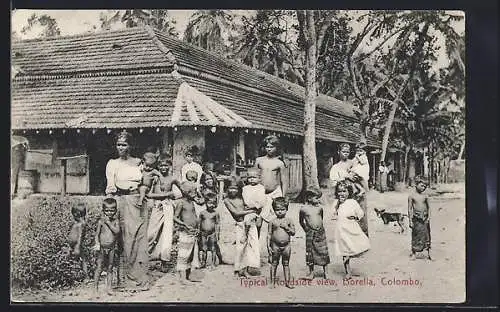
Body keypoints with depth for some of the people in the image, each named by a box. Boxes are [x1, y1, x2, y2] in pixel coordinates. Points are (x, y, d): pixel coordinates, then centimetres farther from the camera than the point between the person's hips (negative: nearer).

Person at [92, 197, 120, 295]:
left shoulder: (115, 221, 1)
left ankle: (108, 287, 16)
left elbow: (117, 231, -16)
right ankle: (95, 287, 6)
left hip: (112, 247, 2)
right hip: (102, 247, -2)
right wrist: (97, 244, -16)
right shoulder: (101, 221, -4)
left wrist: (108, 222, -17)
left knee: (110, 268, 9)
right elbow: (97, 234, -3)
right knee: (99, 267, -2)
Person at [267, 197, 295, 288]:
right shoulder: (272, 221, -2)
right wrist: (268, 246, -2)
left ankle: (287, 282, 17)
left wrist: (286, 227, -15)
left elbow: (293, 232, 0)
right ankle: (272, 282, 15)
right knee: (274, 264, 7)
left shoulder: (288, 220, 1)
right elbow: (269, 234, 1)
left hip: (286, 245, 1)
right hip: (275, 245, -1)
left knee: (286, 264, 10)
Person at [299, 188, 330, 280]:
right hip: (310, 233, -2)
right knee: (310, 252, 4)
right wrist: (306, 229, 9)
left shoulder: (320, 208, -1)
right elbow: (301, 221, 9)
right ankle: (311, 272, 16)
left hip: (320, 232, 2)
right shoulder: (303, 209, -6)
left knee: (323, 251, 5)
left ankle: (325, 271, 19)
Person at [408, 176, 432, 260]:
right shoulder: (411, 196, -2)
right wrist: (410, 220, -5)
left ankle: (429, 253, 10)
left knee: (427, 235, 4)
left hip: (425, 218, 3)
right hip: (416, 218, -3)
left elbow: (428, 207, 14)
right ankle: (413, 253, 13)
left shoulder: (425, 196, 6)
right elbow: (410, 209, -1)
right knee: (416, 235, 3)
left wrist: (428, 217, 4)